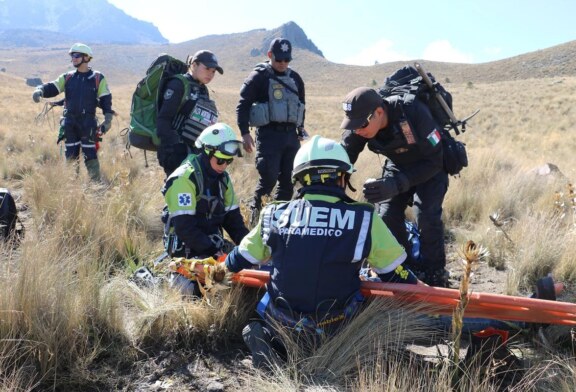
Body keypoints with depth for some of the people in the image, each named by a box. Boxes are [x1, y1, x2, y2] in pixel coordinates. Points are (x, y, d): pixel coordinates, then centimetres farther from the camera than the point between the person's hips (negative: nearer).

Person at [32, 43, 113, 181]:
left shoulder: (98, 78, 2)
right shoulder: (67, 77, 11)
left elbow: (106, 99, 0)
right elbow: (52, 87, 4)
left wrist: (108, 119, -8)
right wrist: (40, 90, -18)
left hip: (88, 123, -4)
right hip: (69, 123, 4)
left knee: (90, 154, -8)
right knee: (71, 155, 8)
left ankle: (95, 182, 0)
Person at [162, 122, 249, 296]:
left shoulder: (222, 178, 8)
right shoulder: (185, 178, -17)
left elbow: (232, 217, 10)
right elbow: (184, 227, -22)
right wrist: (213, 251, -25)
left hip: (213, 244, 8)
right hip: (187, 249, -8)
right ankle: (174, 275, 0)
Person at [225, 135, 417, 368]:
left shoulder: (274, 215, -4)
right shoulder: (364, 219, -12)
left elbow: (239, 260, 12)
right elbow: (396, 275, -3)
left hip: (280, 322, 3)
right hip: (333, 329, -2)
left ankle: (265, 333, 0)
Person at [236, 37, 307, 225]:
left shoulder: (295, 78, 13)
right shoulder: (259, 77, -4)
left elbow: (301, 105, 24)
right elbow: (243, 104, -6)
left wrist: (301, 131, 22)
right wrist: (245, 132, -14)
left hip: (291, 135, 5)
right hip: (269, 134, -5)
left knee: (289, 181, 5)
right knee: (268, 178, -11)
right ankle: (256, 210, 12)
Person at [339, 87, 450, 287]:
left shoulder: (414, 113, -39)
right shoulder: (359, 127, -24)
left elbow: (433, 161, -33)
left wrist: (396, 184, -45)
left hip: (431, 167, -5)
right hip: (398, 166, 5)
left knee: (427, 215, -23)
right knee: (388, 216, -11)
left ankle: (435, 276, -5)